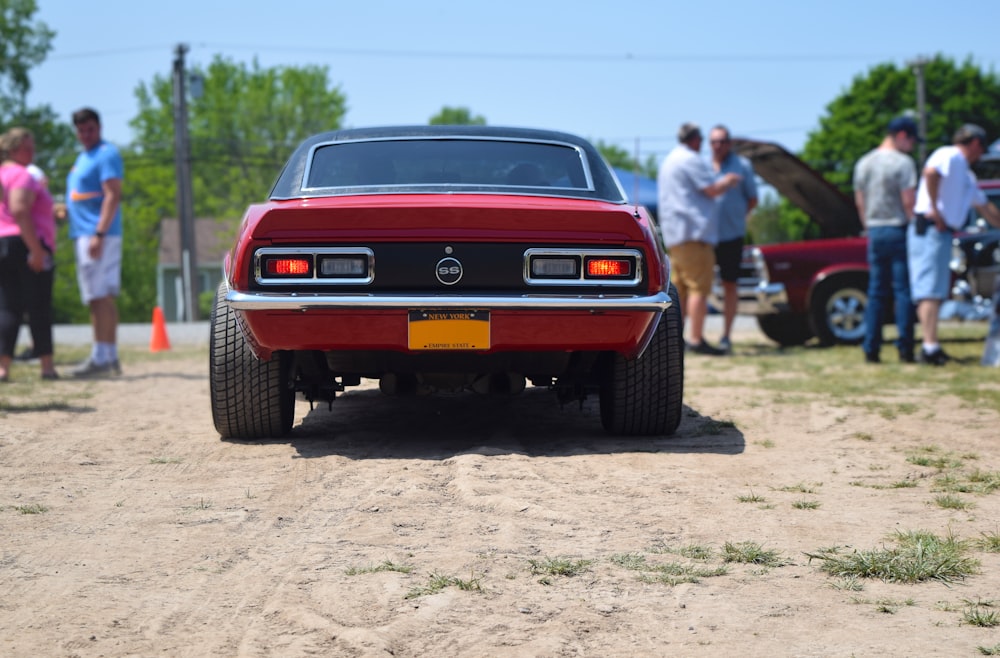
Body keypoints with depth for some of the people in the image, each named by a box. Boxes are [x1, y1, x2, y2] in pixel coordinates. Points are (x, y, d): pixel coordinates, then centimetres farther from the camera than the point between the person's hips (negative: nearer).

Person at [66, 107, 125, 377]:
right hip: (84, 234, 10)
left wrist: (99, 234, -24)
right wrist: (66, 209, 11)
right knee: (105, 298, 10)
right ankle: (111, 357, 13)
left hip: (99, 234, -10)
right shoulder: (83, 158, 21)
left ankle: (100, 358, -13)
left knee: (99, 297, -12)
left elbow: (112, 196, -18)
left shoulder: (106, 154, -8)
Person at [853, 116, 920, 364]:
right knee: (903, 290, -2)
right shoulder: (903, 162, -10)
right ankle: (905, 348, -4)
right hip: (898, 230, -6)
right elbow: (908, 201, -14)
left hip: (875, 232, 6)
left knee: (876, 292, 8)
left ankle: (871, 348, 5)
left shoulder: (864, 163, 11)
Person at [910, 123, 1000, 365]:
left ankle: (929, 349, 8)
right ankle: (931, 346, -22)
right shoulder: (950, 156, -4)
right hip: (929, 229, -10)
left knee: (933, 292, 8)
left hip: (943, 232, 10)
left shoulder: (966, 175, 27)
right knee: (931, 291, -15)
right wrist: (934, 209, -21)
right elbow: (930, 172, -26)